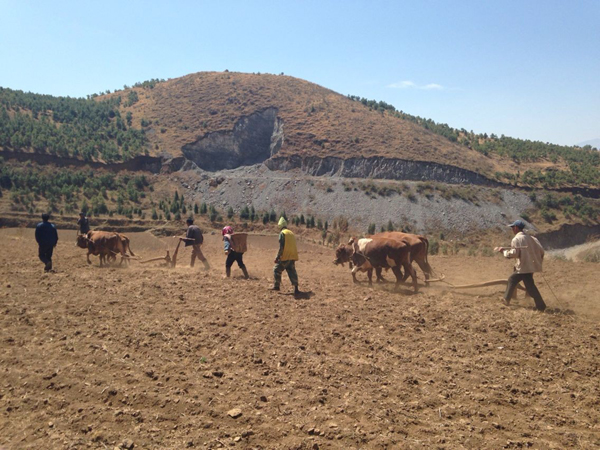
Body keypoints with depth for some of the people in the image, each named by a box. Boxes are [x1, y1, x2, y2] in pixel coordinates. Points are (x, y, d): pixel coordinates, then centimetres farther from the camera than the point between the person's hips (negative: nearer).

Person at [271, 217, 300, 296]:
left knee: (277, 269, 11)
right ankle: (296, 289, -4)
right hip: (293, 257, 7)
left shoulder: (282, 233, -8)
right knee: (292, 271, 7)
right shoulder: (291, 233, 15)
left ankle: (276, 286, 18)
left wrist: (277, 257, -12)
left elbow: (281, 247, -15)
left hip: (285, 257, -7)